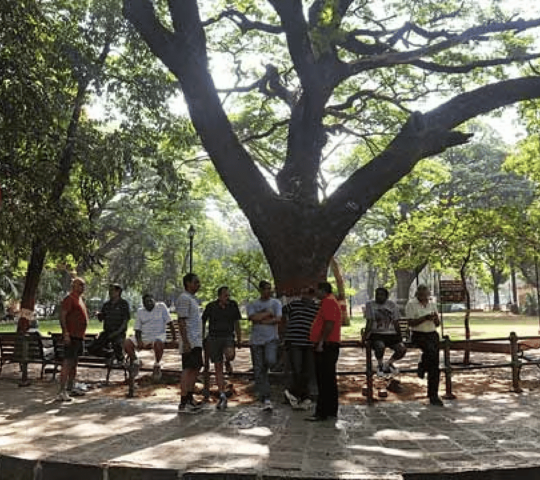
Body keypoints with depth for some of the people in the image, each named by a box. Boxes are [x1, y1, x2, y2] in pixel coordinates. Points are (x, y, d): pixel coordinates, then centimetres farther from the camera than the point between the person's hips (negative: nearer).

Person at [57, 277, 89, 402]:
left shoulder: (80, 299, 18)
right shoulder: (69, 299, -11)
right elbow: (62, 316, -18)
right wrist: (66, 333, -25)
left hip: (79, 336, 10)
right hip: (71, 336, -10)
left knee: (74, 363, 15)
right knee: (67, 363, -12)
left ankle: (71, 387, 24)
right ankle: (62, 392, -13)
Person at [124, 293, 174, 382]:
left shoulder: (161, 306, 1)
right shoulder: (140, 311, 12)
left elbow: (169, 322, -2)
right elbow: (137, 329, 9)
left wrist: (174, 336, -9)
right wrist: (139, 341, -9)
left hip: (159, 336, -4)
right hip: (144, 337, 4)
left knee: (158, 343, -40)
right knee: (126, 343, -20)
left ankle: (157, 366, -16)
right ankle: (136, 362, 4)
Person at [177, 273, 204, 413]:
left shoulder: (193, 299, 19)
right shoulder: (184, 298, -12)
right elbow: (181, 321, -18)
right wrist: (185, 342, -23)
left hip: (196, 342, 10)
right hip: (190, 342, -10)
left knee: (195, 369, 13)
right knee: (188, 370, -9)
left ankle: (189, 398, 23)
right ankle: (183, 404, -7)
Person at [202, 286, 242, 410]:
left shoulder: (233, 305, 3)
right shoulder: (211, 306, -2)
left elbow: (236, 323, 12)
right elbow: (203, 322, 10)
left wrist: (239, 339, 13)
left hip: (228, 337, 0)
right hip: (213, 338, 0)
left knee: (230, 355, -33)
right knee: (218, 367, 0)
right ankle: (222, 396, 7)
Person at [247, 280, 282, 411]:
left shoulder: (276, 303, 8)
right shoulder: (252, 305, 11)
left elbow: (278, 319, -6)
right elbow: (253, 317, -9)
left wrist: (261, 320, -6)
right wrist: (268, 313, -5)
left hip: (271, 338, -1)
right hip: (256, 340, 2)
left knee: (270, 361, -28)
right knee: (258, 371, 0)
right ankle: (266, 399, 9)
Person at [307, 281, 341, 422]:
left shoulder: (328, 302, -11)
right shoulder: (329, 301, 22)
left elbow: (329, 323, -22)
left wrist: (321, 342, -23)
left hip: (325, 346, -11)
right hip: (328, 346, 11)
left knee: (324, 380, -10)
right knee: (329, 380, 13)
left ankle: (321, 412, -9)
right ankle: (331, 411, 19)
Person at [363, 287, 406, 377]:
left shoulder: (392, 305, 10)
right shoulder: (370, 305, 5)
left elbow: (396, 323, 10)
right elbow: (369, 323, 0)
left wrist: (400, 337, 6)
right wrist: (365, 337, -9)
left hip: (391, 334, 3)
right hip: (376, 334, -3)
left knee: (402, 349, -20)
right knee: (380, 346, -36)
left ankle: (389, 363, 10)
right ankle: (380, 364, -3)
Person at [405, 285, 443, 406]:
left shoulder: (432, 304, 13)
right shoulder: (411, 304, -3)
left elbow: (437, 324, 15)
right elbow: (411, 323, -12)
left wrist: (435, 318, -7)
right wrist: (425, 318, -21)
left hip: (432, 334, 5)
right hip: (418, 335, -4)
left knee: (435, 364, -8)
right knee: (430, 350, -35)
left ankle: (433, 395, -4)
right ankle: (422, 367, -3)